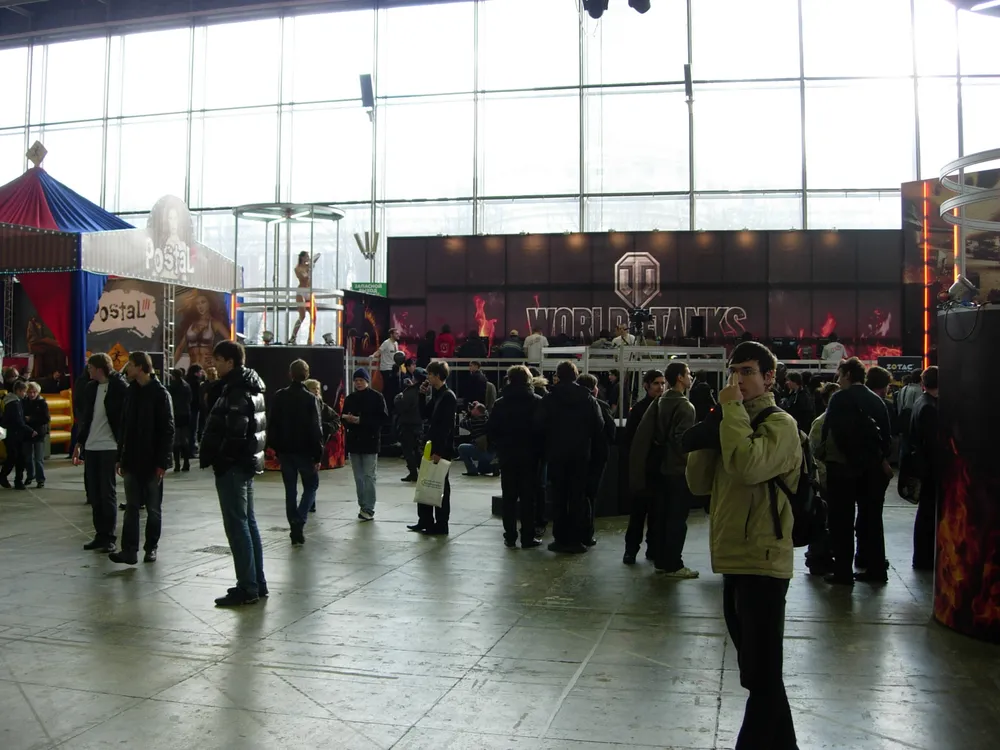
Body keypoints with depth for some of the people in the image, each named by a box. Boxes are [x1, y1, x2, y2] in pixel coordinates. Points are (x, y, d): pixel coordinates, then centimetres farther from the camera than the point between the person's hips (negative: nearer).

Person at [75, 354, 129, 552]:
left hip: (109, 447, -7)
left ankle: (109, 537, 6)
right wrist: (79, 443, 15)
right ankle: (100, 534, 17)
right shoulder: (91, 387, 10)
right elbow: (86, 417, 18)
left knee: (107, 493, -2)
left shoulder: (120, 387, -10)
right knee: (94, 494, 9)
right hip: (91, 447, 7)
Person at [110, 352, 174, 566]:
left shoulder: (160, 393, -9)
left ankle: (151, 548, 17)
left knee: (153, 508, 6)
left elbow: (167, 430, -11)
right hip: (132, 460, 6)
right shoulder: (131, 391, 10)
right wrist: (121, 457, 10)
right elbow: (124, 427, 14)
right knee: (131, 507, 5)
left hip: (152, 462, -6)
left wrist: (162, 462, -15)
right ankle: (129, 550, 6)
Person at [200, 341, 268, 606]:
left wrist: (215, 458, -13)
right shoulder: (252, 387, 14)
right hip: (247, 463, 10)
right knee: (248, 522, 15)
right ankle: (257, 583, 22)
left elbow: (235, 433, -25)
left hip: (232, 466, -10)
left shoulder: (236, 392, -17)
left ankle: (247, 588, 0)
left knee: (237, 525, -5)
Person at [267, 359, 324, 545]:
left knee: (290, 490, 11)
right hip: (305, 451, -3)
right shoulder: (310, 399, -11)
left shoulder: (279, 397, 0)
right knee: (311, 486, 10)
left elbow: (271, 424, 3)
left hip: (285, 450, 4)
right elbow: (316, 429, -13)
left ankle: (294, 529, 12)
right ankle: (299, 522, -8)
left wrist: (275, 447, 11)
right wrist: (318, 456, -8)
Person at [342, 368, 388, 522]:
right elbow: (344, 418, 17)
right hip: (354, 440, 5)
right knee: (358, 477, 10)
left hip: (370, 441, -5)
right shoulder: (350, 399, 11)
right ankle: (363, 506, 18)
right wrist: (347, 419, -8)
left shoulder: (376, 397, -4)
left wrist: (361, 420, -18)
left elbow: (383, 417, -10)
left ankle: (368, 509, -5)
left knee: (369, 476, -7)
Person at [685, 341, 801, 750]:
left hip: (761, 561, -9)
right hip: (734, 558, 9)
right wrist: (708, 432, -4)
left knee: (761, 674, -2)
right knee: (758, 671, 20)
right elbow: (699, 483, 8)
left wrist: (731, 409, -20)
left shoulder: (780, 423, -9)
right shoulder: (735, 422, 16)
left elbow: (748, 467, -30)